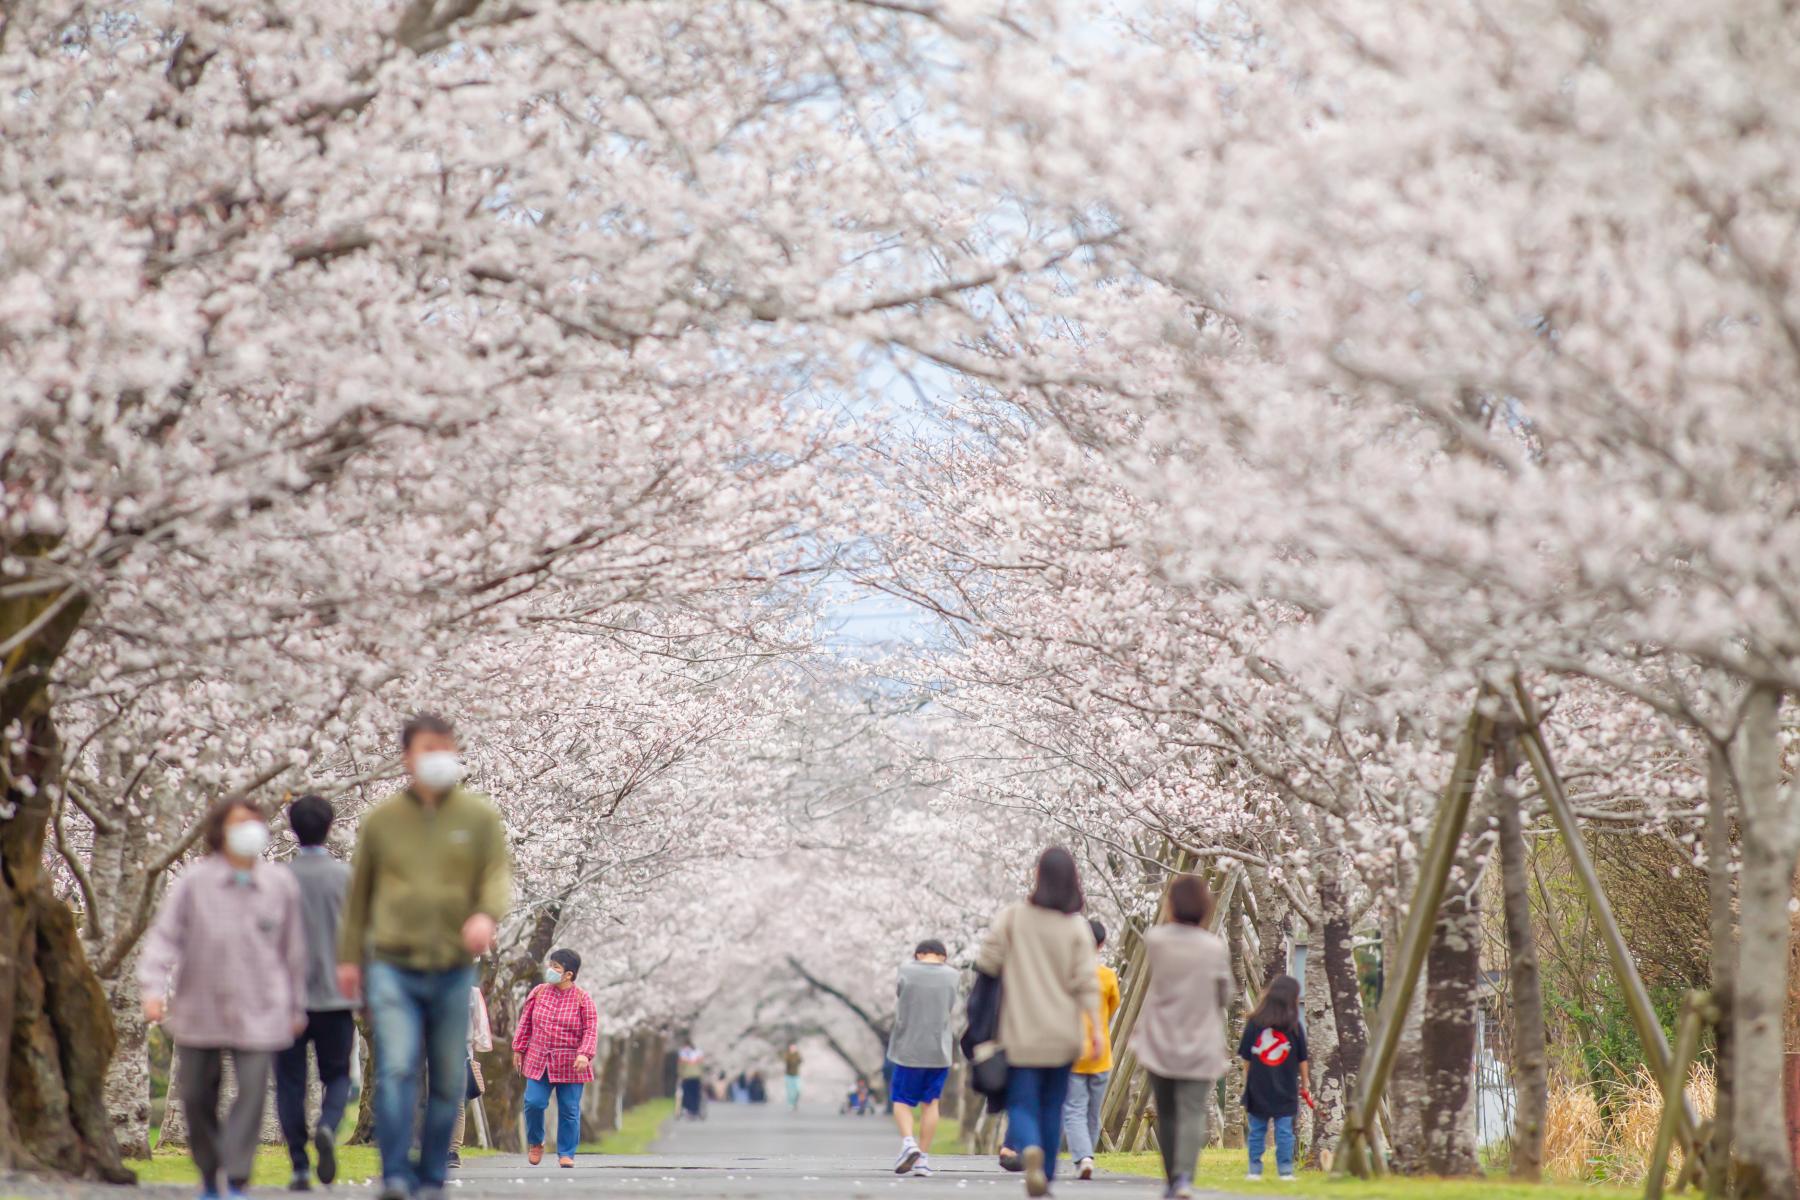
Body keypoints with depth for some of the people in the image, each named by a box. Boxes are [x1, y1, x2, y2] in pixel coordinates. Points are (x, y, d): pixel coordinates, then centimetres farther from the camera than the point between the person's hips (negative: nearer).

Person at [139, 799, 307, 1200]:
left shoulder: (281, 885, 3)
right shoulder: (194, 882, -3)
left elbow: (293, 950, 11)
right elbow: (164, 936, -4)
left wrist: (296, 1008, 14)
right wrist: (153, 988, -17)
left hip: (259, 1012, 0)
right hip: (199, 1011, 0)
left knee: (252, 1091, -11)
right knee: (196, 1095, 8)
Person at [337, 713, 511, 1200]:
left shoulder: (479, 817, 7)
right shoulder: (381, 819, 8)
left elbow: (498, 873, -1)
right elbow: (359, 891, 15)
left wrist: (487, 914, -23)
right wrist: (349, 956, 13)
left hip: (454, 971, 1)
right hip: (393, 967, -1)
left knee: (449, 1081, 6)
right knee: (396, 1069, -17)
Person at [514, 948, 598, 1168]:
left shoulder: (583, 999, -5)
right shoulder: (539, 992, 4)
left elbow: (591, 1031, -7)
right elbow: (525, 1022, 12)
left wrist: (584, 1054, -20)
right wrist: (518, 1049, 11)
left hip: (569, 1065, -2)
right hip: (538, 1061, 2)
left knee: (569, 1110, 1)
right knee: (533, 1103, -7)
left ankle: (566, 1154, 13)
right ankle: (535, 1143, 19)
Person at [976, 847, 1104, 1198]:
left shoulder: (1012, 917, -6)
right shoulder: (1077, 927, -4)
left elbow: (988, 965, -6)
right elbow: (1087, 982, -8)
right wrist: (1095, 1028, -5)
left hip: (1021, 1032, -2)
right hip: (1062, 1034, 2)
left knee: (1021, 1104, 0)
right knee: (1052, 1107, 16)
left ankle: (1030, 1149, -30)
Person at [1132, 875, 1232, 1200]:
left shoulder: (1155, 940, -8)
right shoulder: (1214, 947, -8)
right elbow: (1224, 996, 2)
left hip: (1160, 1043, 1)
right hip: (1200, 1045, -1)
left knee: (1167, 1114, 15)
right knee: (1192, 1112, -6)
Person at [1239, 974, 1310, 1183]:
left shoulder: (1254, 1023, -4)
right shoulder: (1294, 1027, -6)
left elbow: (1246, 1058, 1)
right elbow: (1302, 1059, 2)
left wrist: (1247, 1080, 12)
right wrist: (1305, 1081, 16)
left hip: (1258, 1087, 1)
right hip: (1285, 1089, -1)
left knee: (1257, 1131, 9)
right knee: (1284, 1131, 3)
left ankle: (1255, 1170, 10)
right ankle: (1285, 1170, 1)